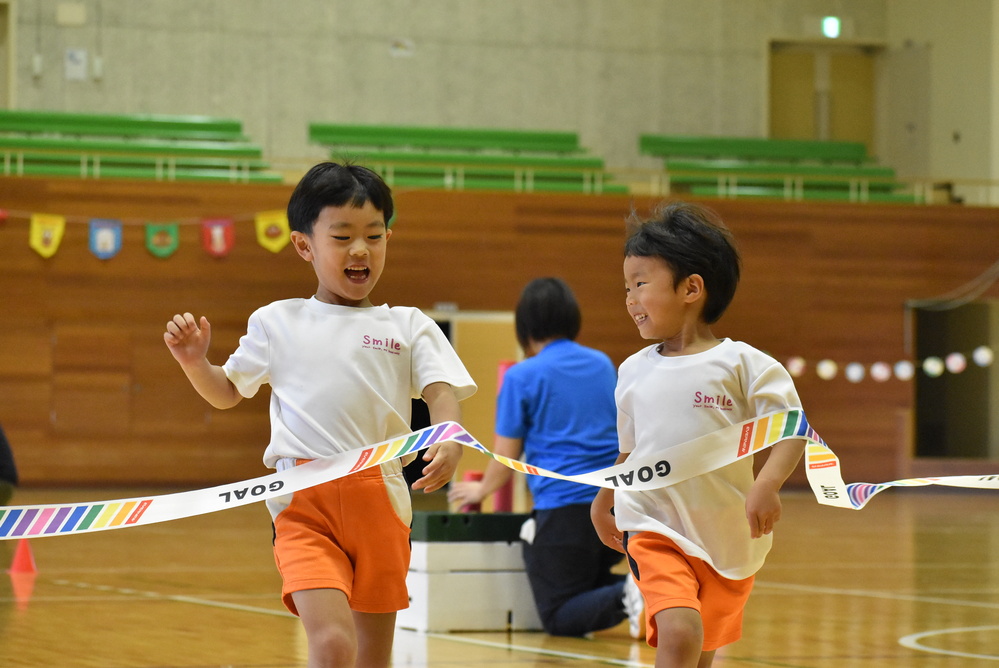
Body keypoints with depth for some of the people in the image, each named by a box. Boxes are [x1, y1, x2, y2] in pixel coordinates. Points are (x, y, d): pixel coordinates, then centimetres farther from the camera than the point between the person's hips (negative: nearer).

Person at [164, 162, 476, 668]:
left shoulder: (408, 327, 9)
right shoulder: (276, 323, 10)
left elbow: (441, 394, -2)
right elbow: (226, 393, 19)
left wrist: (450, 443, -23)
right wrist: (194, 361, -2)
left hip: (381, 502, 2)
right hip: (305, 503, -2)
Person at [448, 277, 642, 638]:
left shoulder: (522, 377, -3)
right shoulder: (603, 365, 14)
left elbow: (504, 461, 0)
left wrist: (480, 490, 23)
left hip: (565, 506, -6)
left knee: (558, 617, 3)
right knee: (591, 587, 24)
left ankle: (628, 596, -28)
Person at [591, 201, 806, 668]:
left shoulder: (742, 364, -7)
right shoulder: (634, 372, 6)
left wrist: (767, 484, -30)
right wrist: (603, 501, 29)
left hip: (727, 538, -1)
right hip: (655, 529, 1)